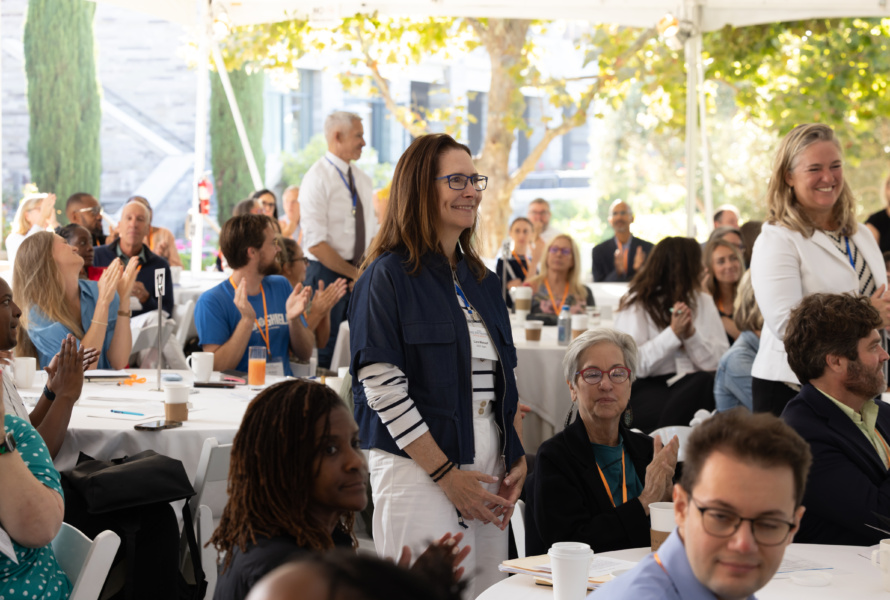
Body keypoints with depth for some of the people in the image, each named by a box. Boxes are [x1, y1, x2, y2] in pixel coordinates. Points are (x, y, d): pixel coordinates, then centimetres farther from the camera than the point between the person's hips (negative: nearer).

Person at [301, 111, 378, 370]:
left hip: (358, 274, 7)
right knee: (324, 351, -2)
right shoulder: (317, 178, -12)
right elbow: (315, 244, -18)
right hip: (327, 272, -7)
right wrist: (354, 273, -15)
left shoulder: (362, 180, 12)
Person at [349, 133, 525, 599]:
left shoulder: (483, 280, 16)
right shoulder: (388, 276, -6)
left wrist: (517, 459, 7)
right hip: (417, 472, -6)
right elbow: (381, 386, -13)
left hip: (488, 471, 7)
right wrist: (446, 472, -15)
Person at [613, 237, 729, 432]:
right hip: (648, 389, -5)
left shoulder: (704, 302, 19)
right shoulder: (636, 305, 4)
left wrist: (691, 334, -9)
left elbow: (721, 362, 5)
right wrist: (673, 333, -14)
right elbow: (634, 365, -13)